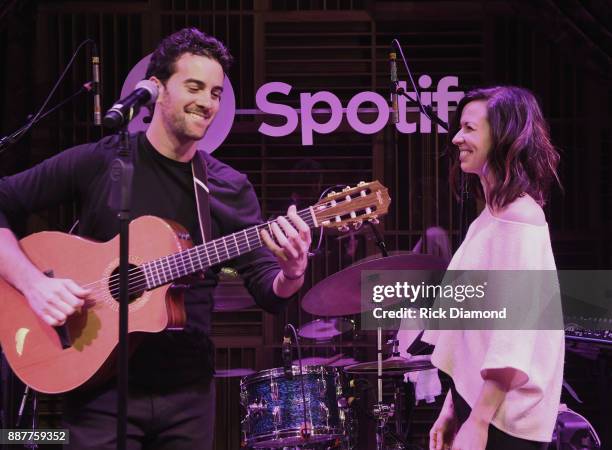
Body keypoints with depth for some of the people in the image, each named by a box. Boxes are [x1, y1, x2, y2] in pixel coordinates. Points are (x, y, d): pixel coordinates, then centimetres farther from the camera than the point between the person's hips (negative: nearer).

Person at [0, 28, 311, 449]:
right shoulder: (99, 161, -4)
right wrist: (34, 282, -18)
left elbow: (268, 292, -1)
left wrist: (291, 273, -24)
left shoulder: (231, 189, 4)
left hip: (189, 393, 3)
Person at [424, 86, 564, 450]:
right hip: (476, 399, 9)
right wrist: (453, 407, 16)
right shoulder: (490, 217, 15)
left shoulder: (518, 219, -14)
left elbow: (513, 327, -21)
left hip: (503, 418, -9)